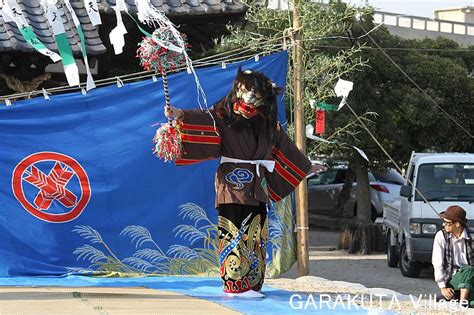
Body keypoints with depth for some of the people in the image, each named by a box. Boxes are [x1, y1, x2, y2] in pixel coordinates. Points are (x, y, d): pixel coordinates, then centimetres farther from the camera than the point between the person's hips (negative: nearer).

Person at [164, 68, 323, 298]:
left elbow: (284, 146, 25)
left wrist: (306, 167, 34)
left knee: (255, 233, 3)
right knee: (235, 233, -10)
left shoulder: (266, 122, 14)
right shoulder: (225, 114, -1)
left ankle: (252, 283, 6)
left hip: (256, 184, 5)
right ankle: (237, 284, -12)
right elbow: (204, 120, -18)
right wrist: (180, 115, -37)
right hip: (233, 182, -5)